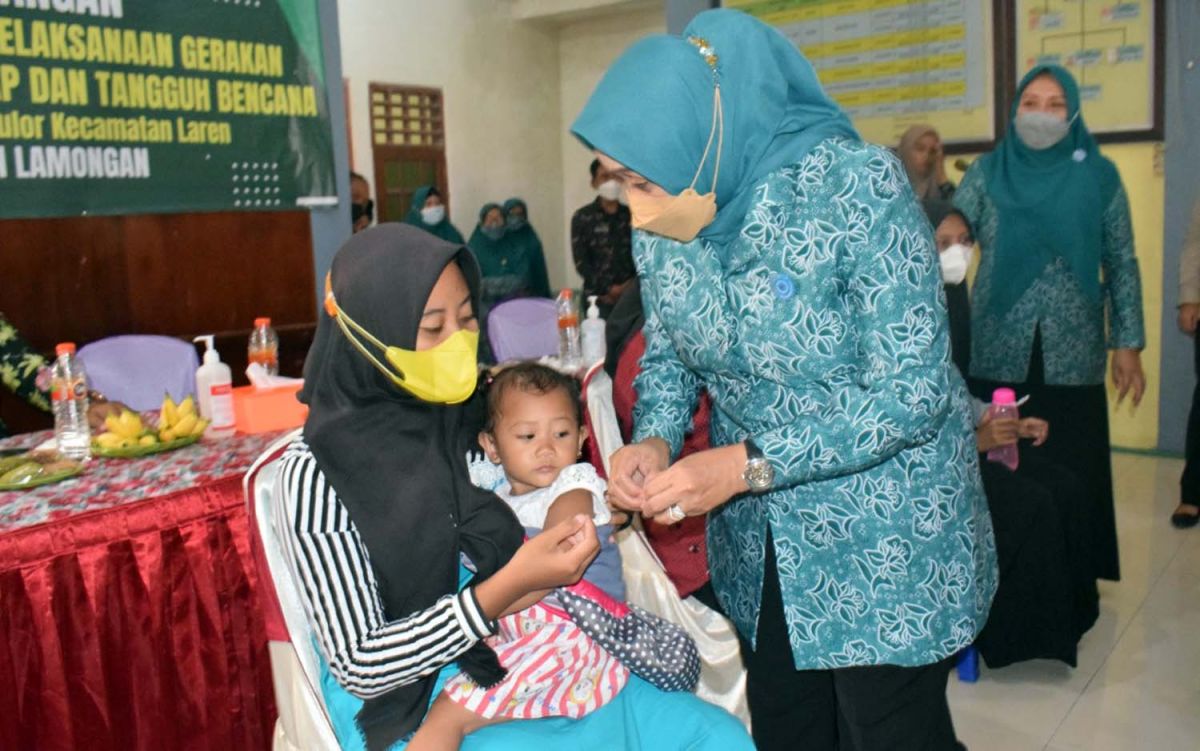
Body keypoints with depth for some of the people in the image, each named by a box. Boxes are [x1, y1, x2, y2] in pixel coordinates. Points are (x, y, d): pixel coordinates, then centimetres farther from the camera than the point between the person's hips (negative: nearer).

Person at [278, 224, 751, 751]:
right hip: (409, 708, -5)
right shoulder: (317, 472, -15)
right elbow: (360, 665, -16)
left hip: (521, 662, 6)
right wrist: (508, 587, -25)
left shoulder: (477, 415, 0)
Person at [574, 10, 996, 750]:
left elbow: (908, 393, -25)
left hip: (886, 535, -5)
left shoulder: (857, 185, -25)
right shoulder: (660, 225, -7)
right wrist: (655, 439, -14)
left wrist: (745, 465, -28)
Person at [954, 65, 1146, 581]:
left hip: (1072, 356, 0)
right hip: (999, 354, 0)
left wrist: (1128, 343, 1)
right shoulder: (987, 172, 4)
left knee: (1071, 471, 4)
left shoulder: (1098, 176, 4)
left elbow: (1121, 264, 6)